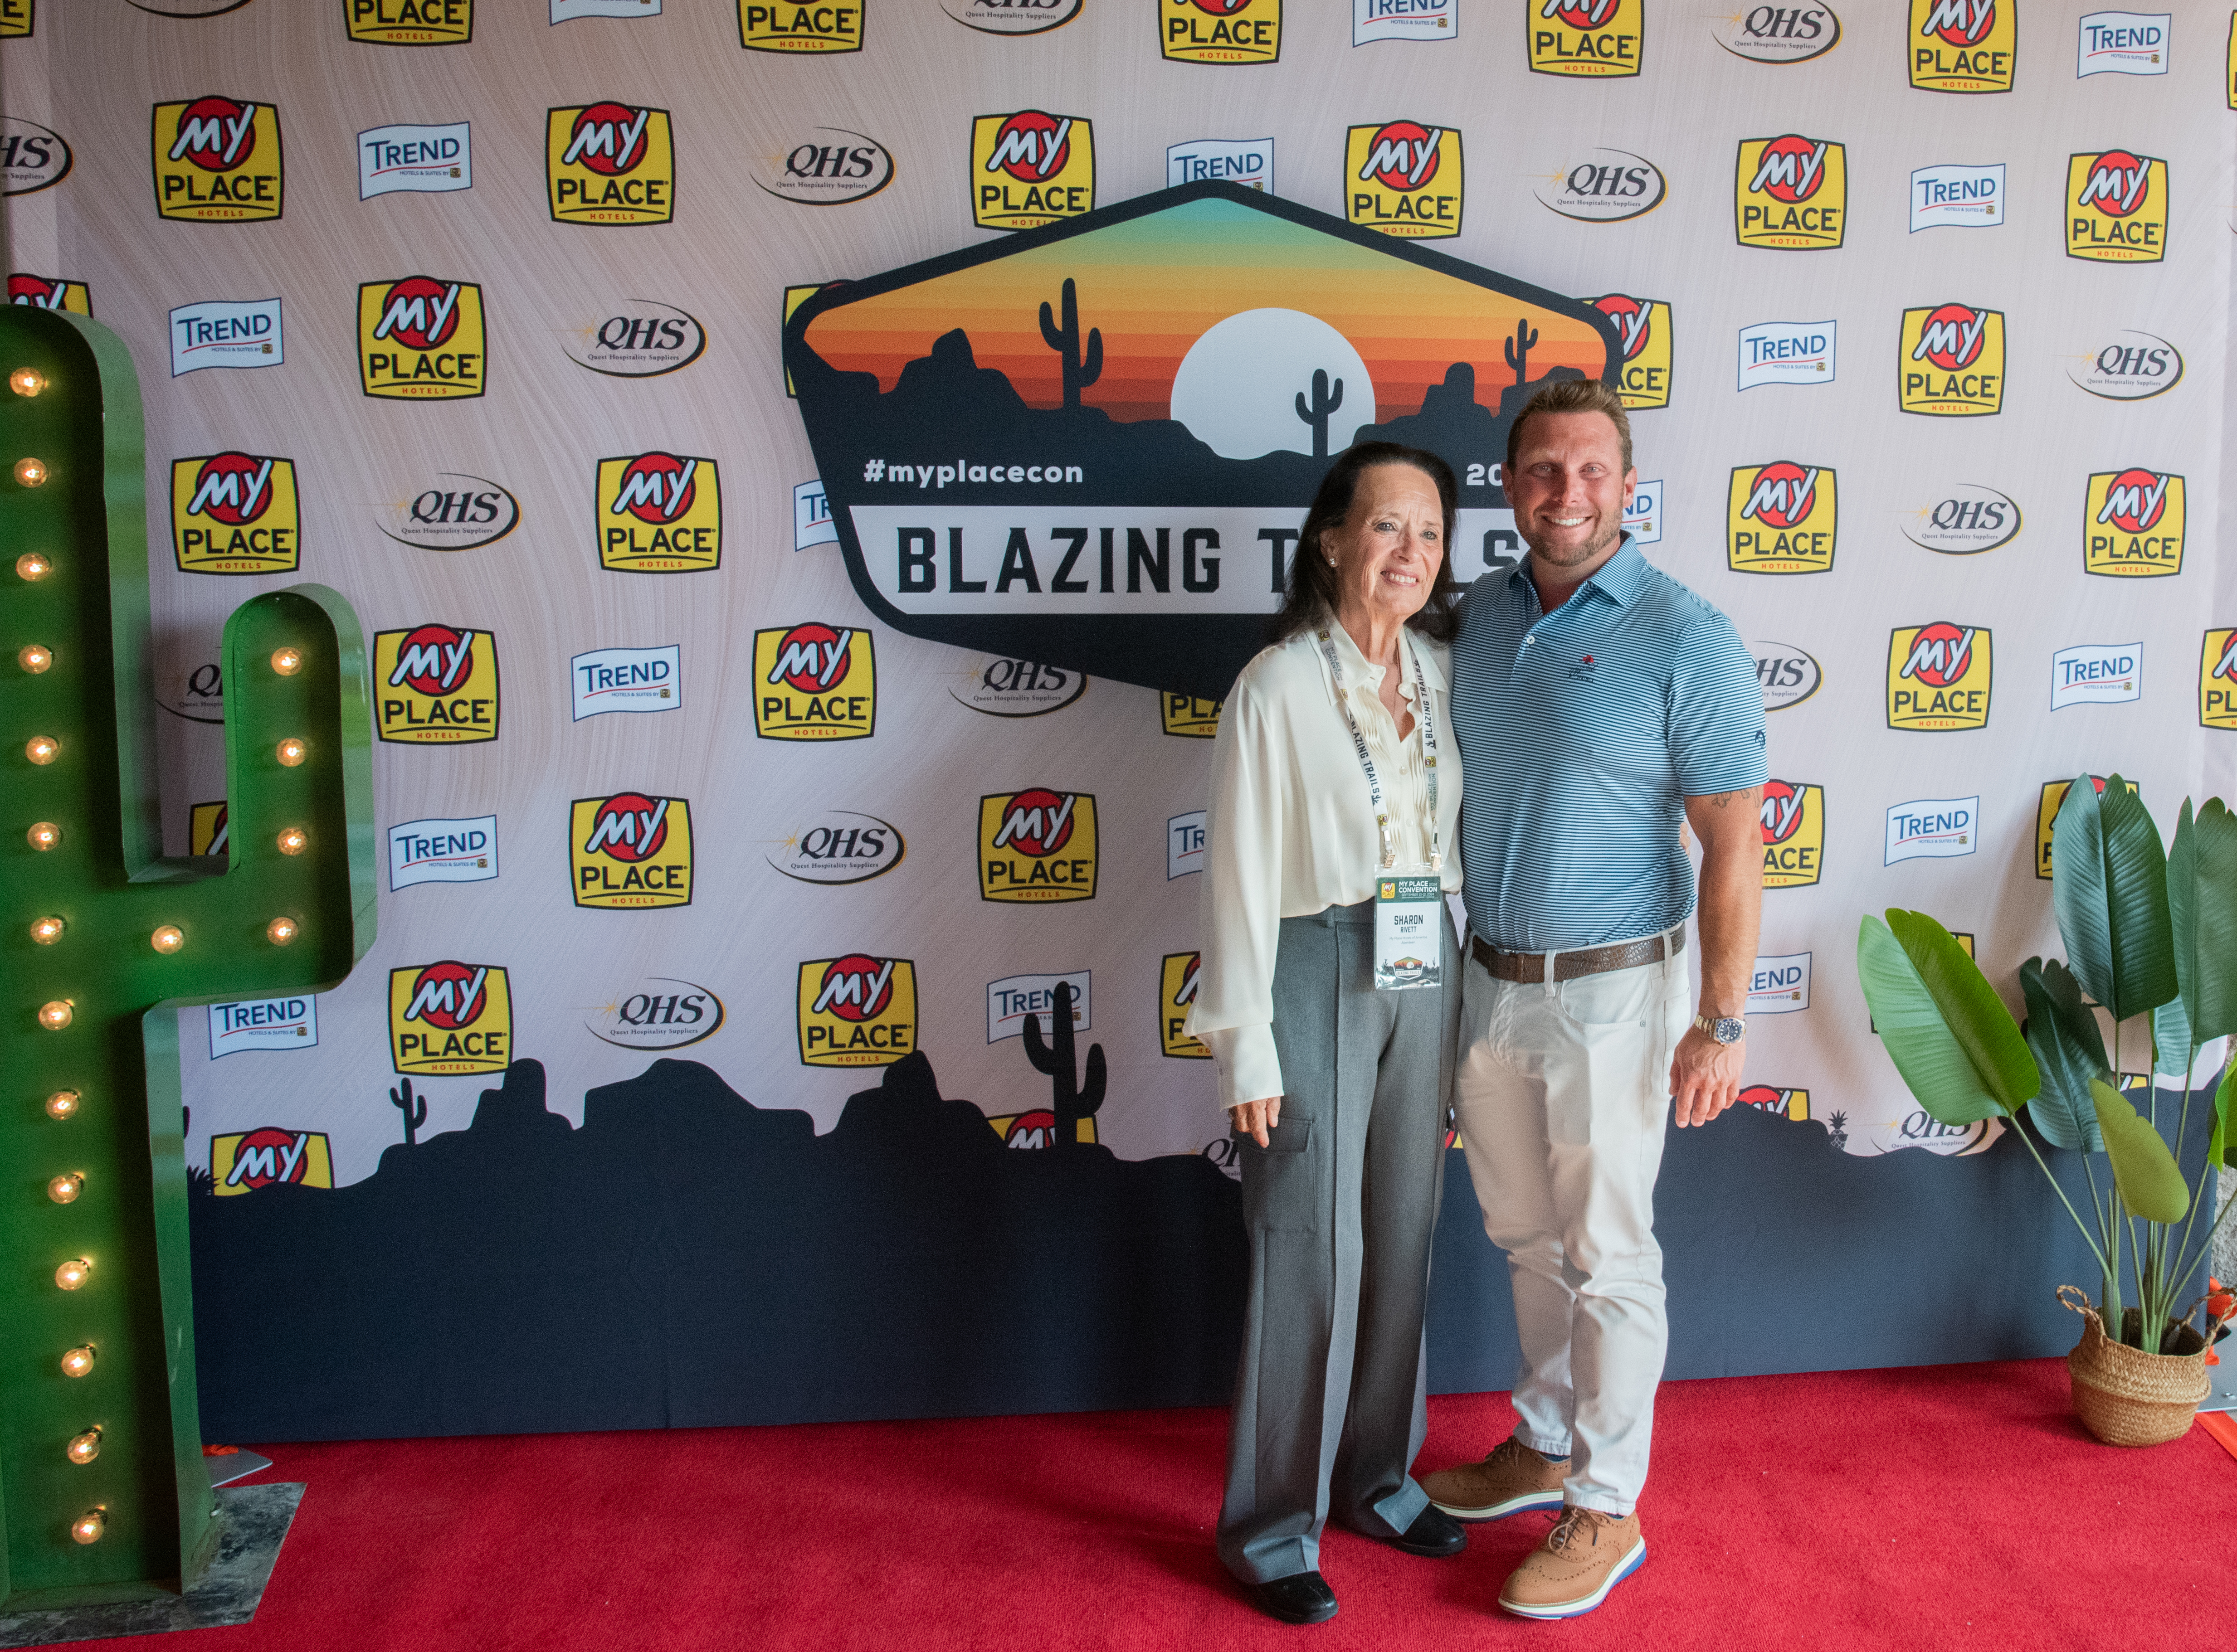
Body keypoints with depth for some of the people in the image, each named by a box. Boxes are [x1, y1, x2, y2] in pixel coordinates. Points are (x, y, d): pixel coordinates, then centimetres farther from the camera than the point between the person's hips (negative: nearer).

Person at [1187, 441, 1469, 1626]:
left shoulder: (1441, 673, 7)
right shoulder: (1277, 687, -10)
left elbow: (1459, 839, 10)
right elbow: (1242, 874, -10)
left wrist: (1462, 1000, 9)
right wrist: (1245, 1047, -12)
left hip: (1425, 975, 6)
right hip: (1318, 976, -6)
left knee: (1402, 1237, 14)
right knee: (1310, 1252, -1)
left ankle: (1376, 1475, 32)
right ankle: (1274, 1526, 14)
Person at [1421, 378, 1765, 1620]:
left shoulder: (1683, 641, -13)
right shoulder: (1480, 617, 4)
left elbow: (1734, 844, -13)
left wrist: (1722, 1022, -16)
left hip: (1608, 993, -6)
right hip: (1489, 981, 6)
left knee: (1606, 1257, 5)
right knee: (1527, 1238, 19)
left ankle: (1606, 1508, 20)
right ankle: (1546, 1446, 37)